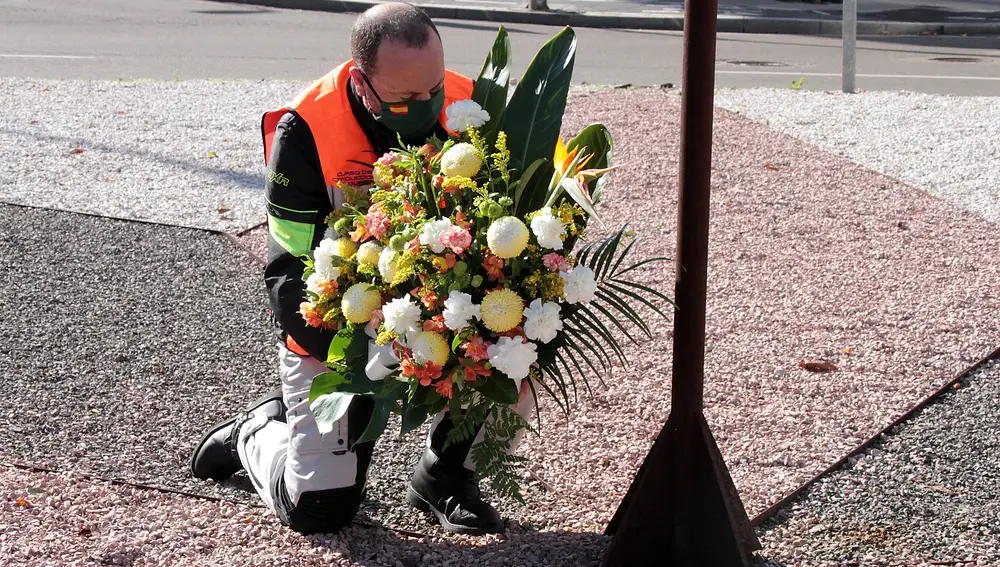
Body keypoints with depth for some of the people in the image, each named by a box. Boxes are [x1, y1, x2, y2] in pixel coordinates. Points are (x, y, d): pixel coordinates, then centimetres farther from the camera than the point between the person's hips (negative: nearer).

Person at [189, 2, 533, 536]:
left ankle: (444, 474, 2)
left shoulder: (466, 108, -13)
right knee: (318, 507, -7)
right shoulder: (303, 132, -23)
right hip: (337, 332, -3)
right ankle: (258, 431, 28)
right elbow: (290, 274, -21)